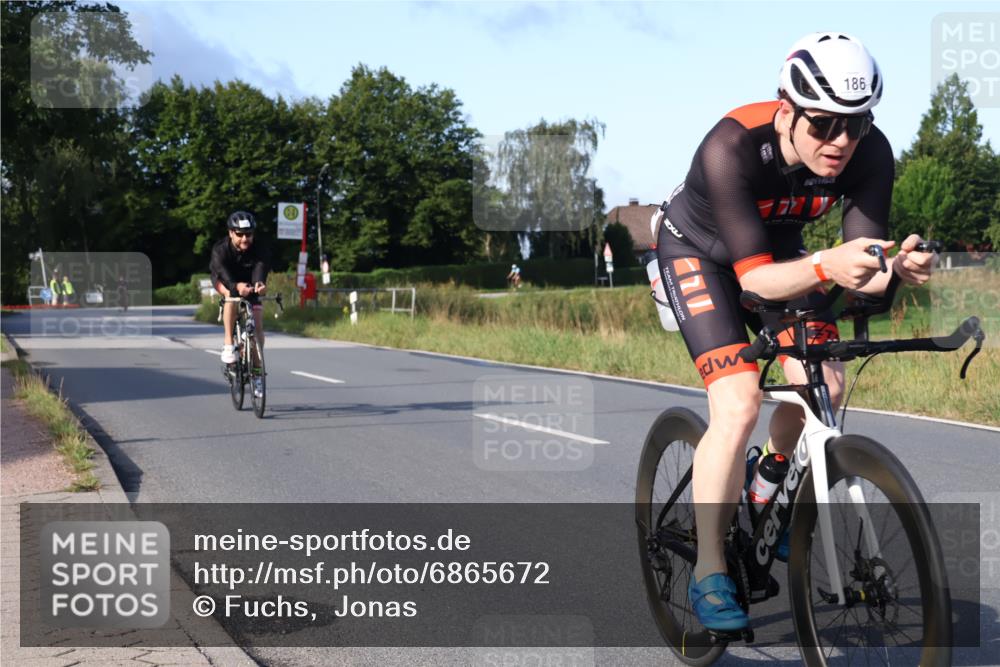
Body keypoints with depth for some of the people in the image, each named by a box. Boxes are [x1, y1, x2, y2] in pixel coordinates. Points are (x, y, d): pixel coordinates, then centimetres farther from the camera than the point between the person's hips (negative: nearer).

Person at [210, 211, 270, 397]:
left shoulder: (258, 251, -27)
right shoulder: (220, 249, -30)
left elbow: (260, 270, -43)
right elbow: (223, 273, -45)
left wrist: (260, 284, -68)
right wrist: (236, 286, -67)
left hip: (249, 286, 2)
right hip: (224, 281, -2)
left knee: (258, 326, -11)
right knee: (232, 295, -37)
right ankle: (228, 344, -31)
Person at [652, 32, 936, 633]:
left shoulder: (870, 154, -25)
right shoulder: (732, 147, -38)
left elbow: (864, 265, -25)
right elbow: (754, 275, -39)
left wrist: (899, 264, -48)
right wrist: (825, 267, -58)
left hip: (780, 247, 5)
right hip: (699, 252, -5)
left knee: (826, 384, -13)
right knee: (739, 404, -21)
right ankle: (709, 573, -9)